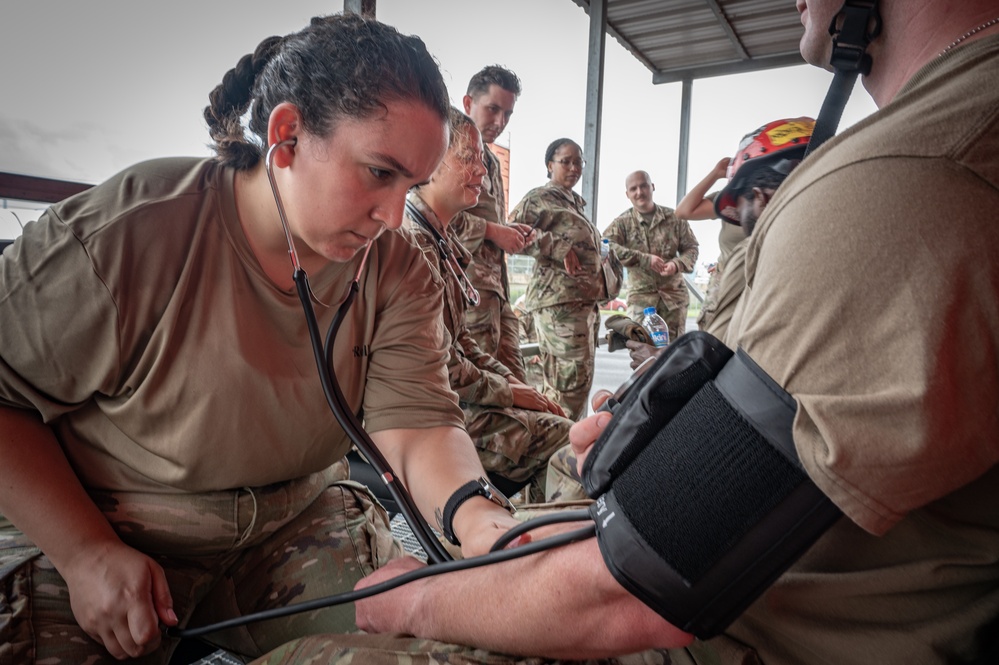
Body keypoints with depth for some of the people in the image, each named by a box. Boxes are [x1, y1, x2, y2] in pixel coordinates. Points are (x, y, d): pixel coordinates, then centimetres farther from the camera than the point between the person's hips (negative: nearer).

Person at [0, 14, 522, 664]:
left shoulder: (397, 273, -12)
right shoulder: (125, 234, -22)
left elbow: (418, 424, -21)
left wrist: (479, 520, -41)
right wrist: (86, 554, -20)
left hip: (299, 524, 3)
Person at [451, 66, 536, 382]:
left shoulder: (491, 160, 26)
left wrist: (509, 231, 12)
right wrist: (493, 231, -12)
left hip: (495, 284, 9)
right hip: (467, 279, -9)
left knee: (514, 381, 8)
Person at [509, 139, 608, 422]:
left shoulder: (576, 202, 25)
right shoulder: (540, 197, -2)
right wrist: (560, 248, -16)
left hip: (586, 299, 9)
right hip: (560, 298, -9)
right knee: (573, 378, -13)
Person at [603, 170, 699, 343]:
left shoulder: (674, 217, 5)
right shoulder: (622, 222, -2)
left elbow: (691, 247, 9)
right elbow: (606, 246, -19)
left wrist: (677, 264, -15)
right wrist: (645, 259, -24)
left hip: (674, 293, 2)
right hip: (640, 295, -2)